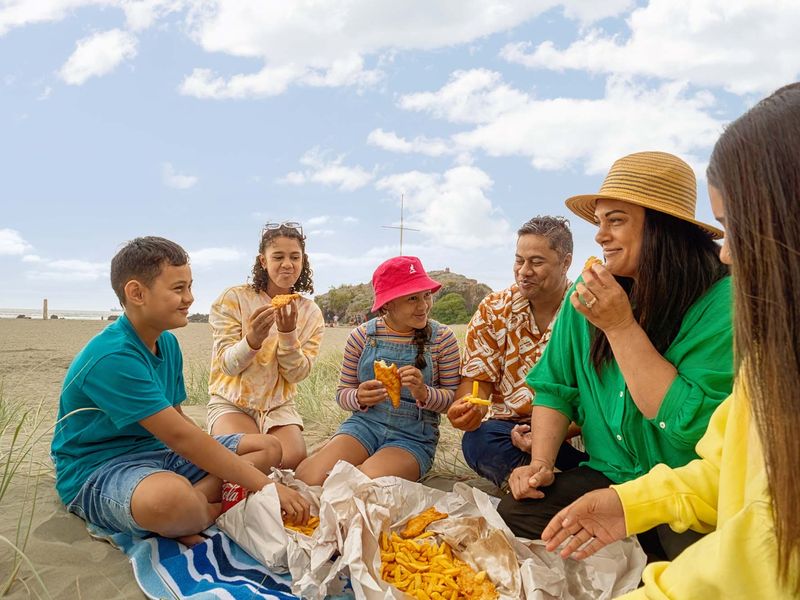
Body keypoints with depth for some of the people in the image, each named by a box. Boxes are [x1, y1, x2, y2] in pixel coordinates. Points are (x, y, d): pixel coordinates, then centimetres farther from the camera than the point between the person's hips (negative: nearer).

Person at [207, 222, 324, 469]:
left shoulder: (311, 313, 0)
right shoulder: (233, 299, -8)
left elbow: (297, 374, -6)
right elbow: (227, 365, -10)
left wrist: (288, 333, -24)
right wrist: (251, 340, -33)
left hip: (279, 405, 2)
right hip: (232, 402, -2)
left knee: (293, 459, -23)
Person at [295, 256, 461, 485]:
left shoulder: (442, 338, -3)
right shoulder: (362, 335, 1)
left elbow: (454, 399, -1)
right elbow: (342, 394, 7)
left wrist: (424, 393, -23)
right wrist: (359, 397, -17)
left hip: (413, 436, -1)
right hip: (364, 424, 2)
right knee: (310, 480, -24)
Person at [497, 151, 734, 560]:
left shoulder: (721, 301, -17)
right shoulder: (591, 292, 0)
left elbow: (691, 424, -22)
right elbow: (556, 387, 7)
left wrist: (621, 326, -23)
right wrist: (541, 463, -7)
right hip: (611, 475, 5)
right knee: (515, 515, -13)